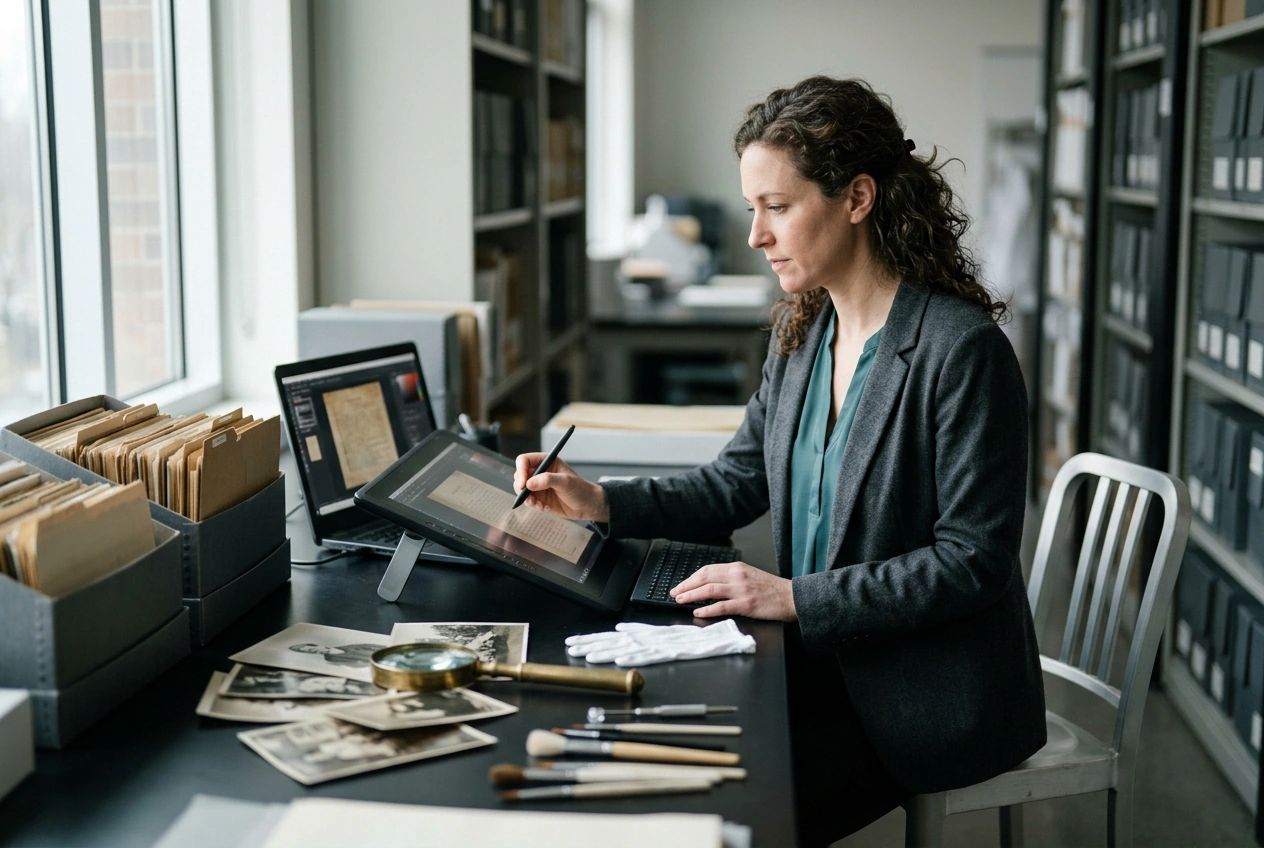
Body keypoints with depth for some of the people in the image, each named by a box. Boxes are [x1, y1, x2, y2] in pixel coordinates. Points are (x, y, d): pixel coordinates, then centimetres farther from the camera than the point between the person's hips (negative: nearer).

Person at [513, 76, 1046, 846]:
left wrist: (797, 598, -23)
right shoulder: (803, 333, 5)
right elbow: (738, 483, 12)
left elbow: (974, 561, -20)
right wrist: (603, 503, -1)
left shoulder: (963, 350, -20)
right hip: (826, 660, 7)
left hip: (930, 693, -7)